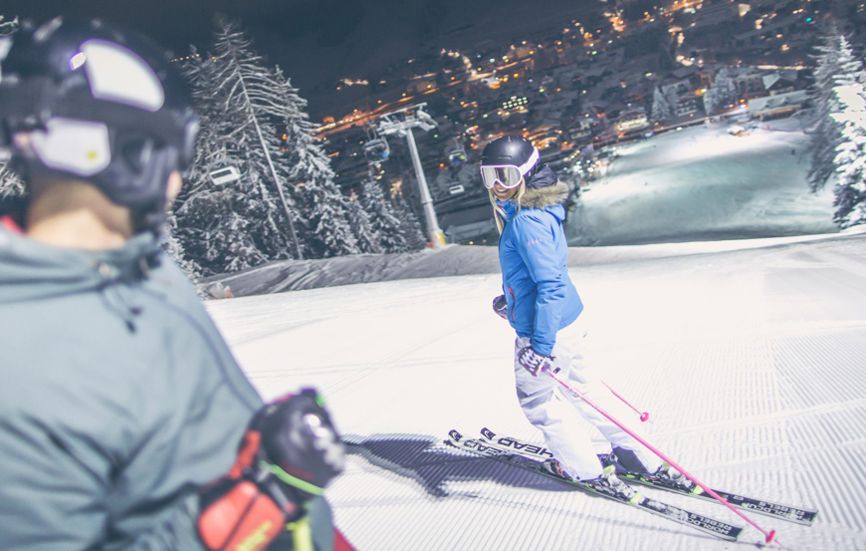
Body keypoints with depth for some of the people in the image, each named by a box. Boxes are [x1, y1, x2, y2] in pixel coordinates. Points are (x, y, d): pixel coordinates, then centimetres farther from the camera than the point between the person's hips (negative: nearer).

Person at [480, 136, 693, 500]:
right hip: (562, 318, 10)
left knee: (537, 398, 11)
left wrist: (541, 343, -30)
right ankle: (643, 457, 34)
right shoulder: (523, 210, 6)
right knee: (580, 384, 23)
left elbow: (549, 283, -30)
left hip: (542, 327, -10)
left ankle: (586, 470, 27)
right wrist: (508, 296, 34)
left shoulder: (526, 220, -25)